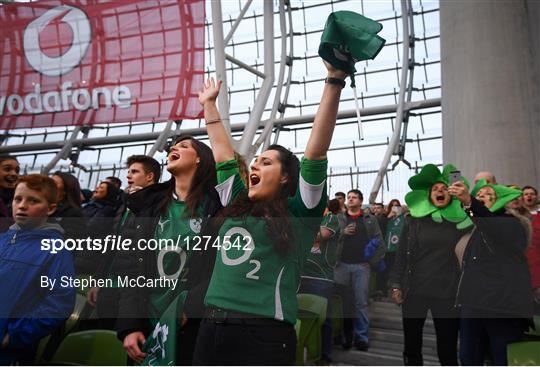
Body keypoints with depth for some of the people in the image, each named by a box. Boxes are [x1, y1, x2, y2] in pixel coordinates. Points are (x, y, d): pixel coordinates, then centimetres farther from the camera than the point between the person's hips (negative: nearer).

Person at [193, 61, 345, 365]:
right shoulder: (237, 206, 14)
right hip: (211, 331, 6)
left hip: (265, 335, -5)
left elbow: (316, 151, -9)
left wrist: (334, 81, -13)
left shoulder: (298, 213, -1)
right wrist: (209, 105, 31)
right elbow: (223, 153, 23)